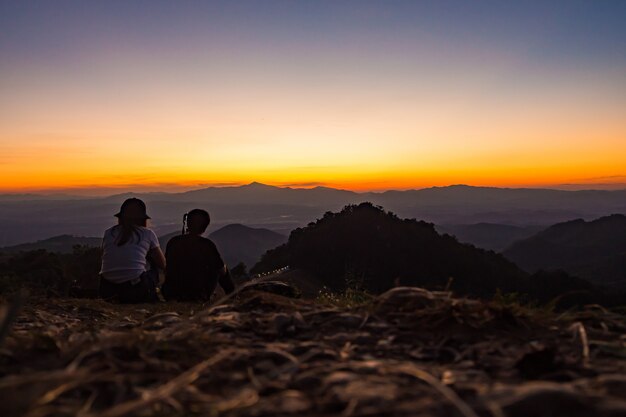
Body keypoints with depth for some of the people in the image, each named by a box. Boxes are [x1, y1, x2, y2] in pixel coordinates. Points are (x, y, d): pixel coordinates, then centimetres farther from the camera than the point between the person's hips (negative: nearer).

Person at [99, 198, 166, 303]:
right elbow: (162, 264, 12)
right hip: (136, 292, -3)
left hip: (107, 291, 3)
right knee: (153, 267, 25)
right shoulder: (147, 233, 5)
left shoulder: (108, 233, 11)